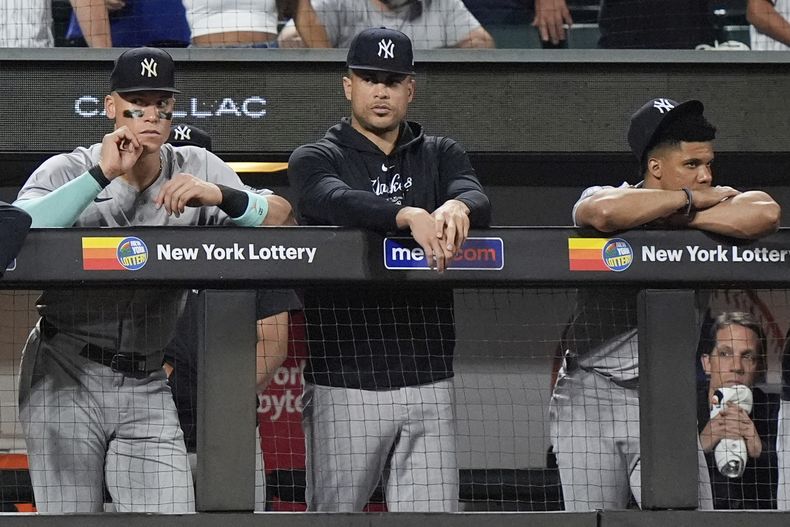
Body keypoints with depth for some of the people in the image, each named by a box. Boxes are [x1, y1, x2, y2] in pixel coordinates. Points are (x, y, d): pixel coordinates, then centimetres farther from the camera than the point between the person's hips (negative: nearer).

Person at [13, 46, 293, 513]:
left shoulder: (199, 171, 5)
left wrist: (221, 196, -27)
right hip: (65, 377, -3)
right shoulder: (68, 171, -3)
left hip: (147, 388, 3)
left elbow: (279, 217, -9)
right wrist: (102, 175, -25)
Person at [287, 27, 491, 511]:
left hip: (429, 381, 3)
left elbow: (479, 201, -7)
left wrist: (457, 207, -33)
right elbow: (338, 202, -19)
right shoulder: (315, 159, 4)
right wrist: (410, 216, -39)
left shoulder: (441, 155, 14)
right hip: (345, 382, -3)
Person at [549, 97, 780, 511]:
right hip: (588, 394, -1)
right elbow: (605, 212, -28)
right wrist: (690, 199, -15)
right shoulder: (601, 196, -1)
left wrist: (680, 218, -17)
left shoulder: (711, 211, 4)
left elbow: (765, 213, -18)